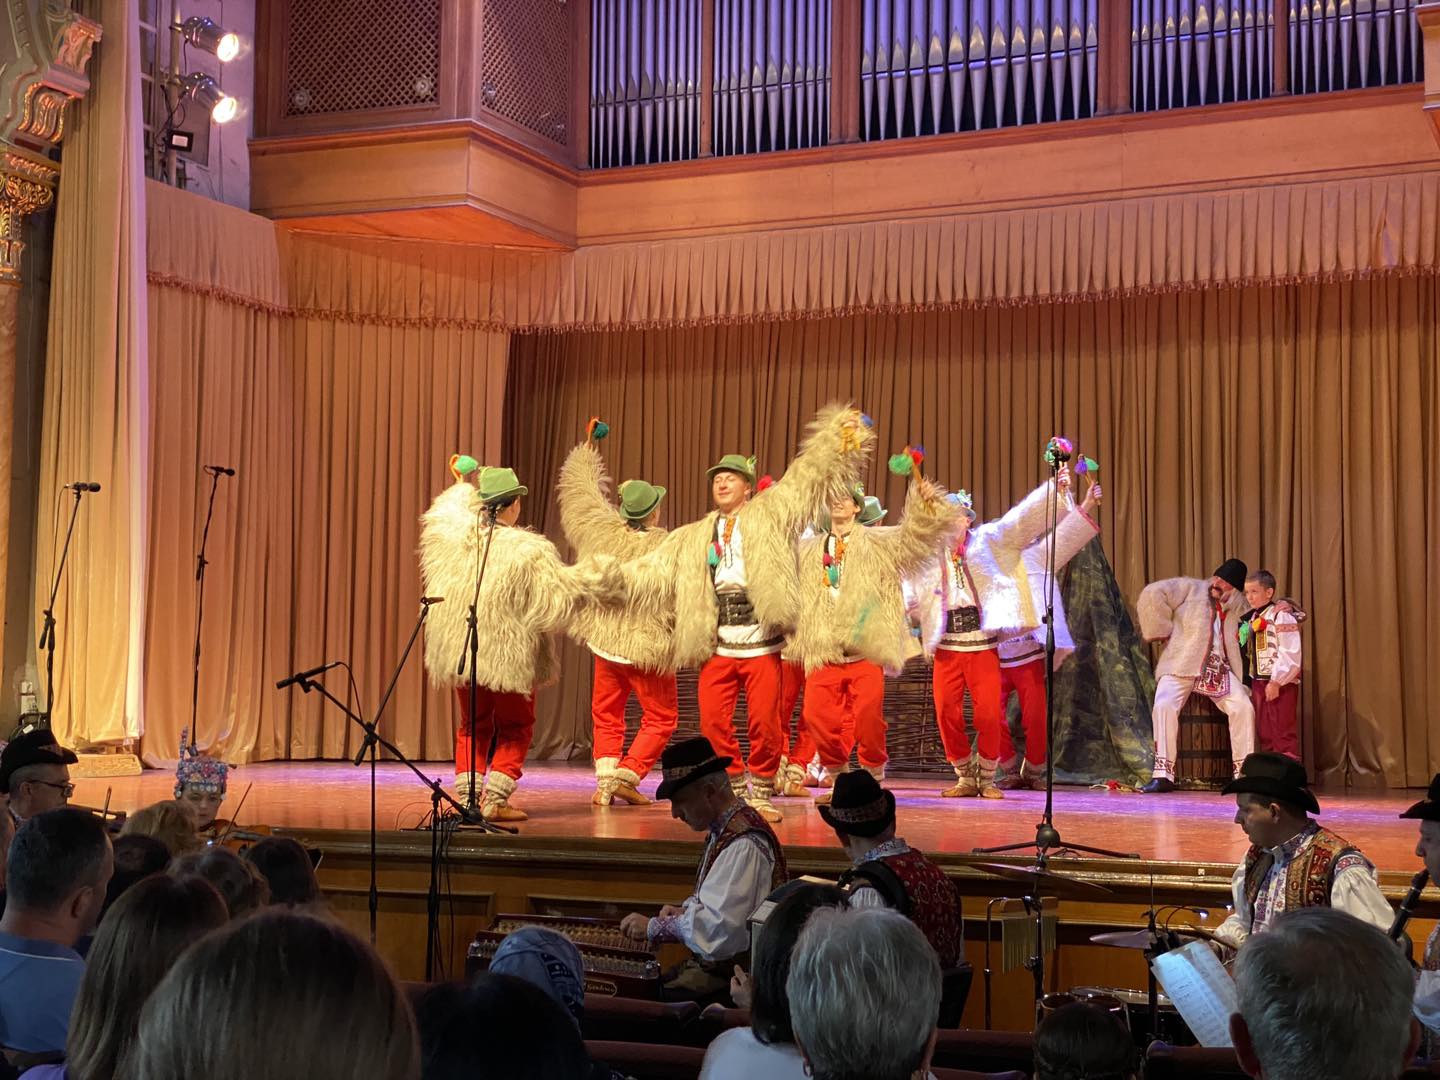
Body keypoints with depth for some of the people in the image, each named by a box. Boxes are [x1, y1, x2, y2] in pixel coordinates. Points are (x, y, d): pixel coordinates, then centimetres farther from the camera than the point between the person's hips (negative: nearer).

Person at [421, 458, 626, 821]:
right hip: (510, 656, -4)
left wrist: (463, 486, 37)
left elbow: (448, 510, 19)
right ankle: (496, 800, 2)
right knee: (514, 727, 11)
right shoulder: (528, 551, -18)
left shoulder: (455, 536, -4)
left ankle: (467, 796, 10)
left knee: (473, 726, 17)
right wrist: (605, 581, 5)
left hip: (459, 652, 4)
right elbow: (563, 588, -11)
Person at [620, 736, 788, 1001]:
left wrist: (653, 927, -15)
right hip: (709, 963, 10)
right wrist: (684, 911, 4)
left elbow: (718, 927, -25)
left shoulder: (744, 843, -21)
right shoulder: (722, 830, 11)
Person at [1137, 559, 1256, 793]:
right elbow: (1152, 593, -5)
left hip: (1220, 670, 3)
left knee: (1244, 707, -18)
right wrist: (1162, 630, -5)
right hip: (1181, 667, -3)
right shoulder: (1191, 588, 4)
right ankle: (1163, 775, -24)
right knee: (1164, 705, -27)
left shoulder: (1240, 605, 16)